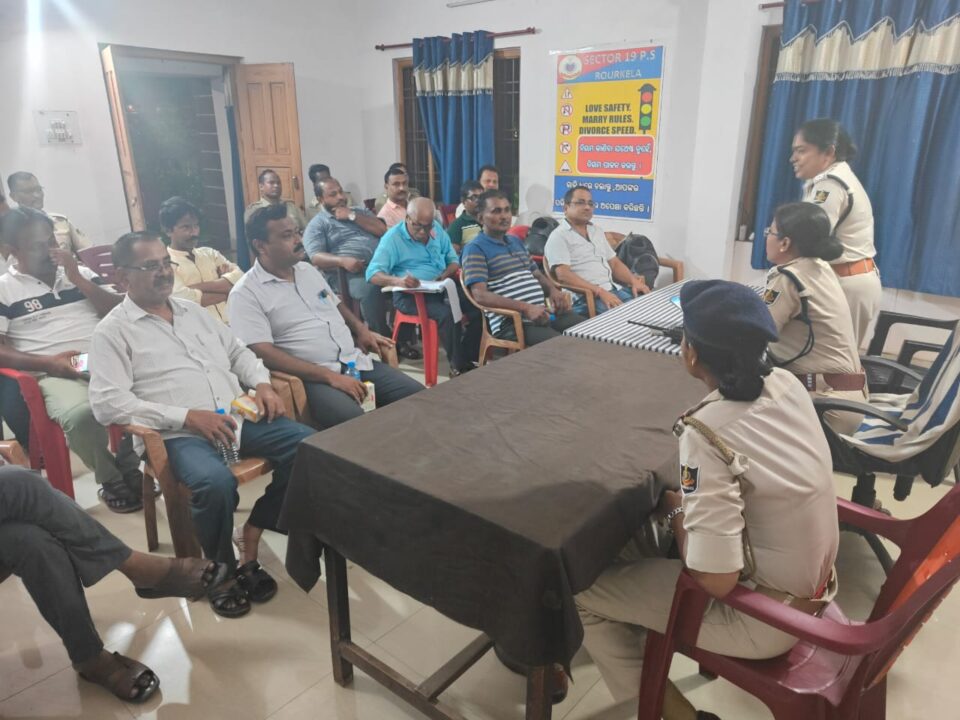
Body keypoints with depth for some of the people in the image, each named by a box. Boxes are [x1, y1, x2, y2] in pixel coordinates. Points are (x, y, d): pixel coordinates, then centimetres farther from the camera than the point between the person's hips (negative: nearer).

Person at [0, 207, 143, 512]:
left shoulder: (80, 272, 21)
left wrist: (79, 280, 1)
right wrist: (47, 363, -14)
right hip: (55, 374, -3)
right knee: (82, 414, -37)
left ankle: (129, 469, -5)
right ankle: (112, 481, -9)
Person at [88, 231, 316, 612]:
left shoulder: (193, 310, 19)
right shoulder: (112, 331, 0)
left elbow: (238, 352, 25)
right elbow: (107, 403, -10)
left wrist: (262, 384, 3)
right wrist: (186, 416, -17)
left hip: (240, 416, 6)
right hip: (179, 434, -6)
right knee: (216, 482, -36)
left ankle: (251, 535, 0)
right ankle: (222, 568, -5)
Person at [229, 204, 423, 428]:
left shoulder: (307, 270, 16)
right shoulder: (246, 294, -7)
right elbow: (264, 354, -17)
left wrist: (362, 330, 8)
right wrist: (330, 376, -22)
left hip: (355, 361, 7)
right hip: (314, 378, -7)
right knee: (355, 423, -34)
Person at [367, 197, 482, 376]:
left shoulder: (437, 229, 8)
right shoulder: (392, 238, -9)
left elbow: (453, 260, 16)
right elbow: (372, 274, -18)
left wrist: (447, 273, -9)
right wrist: (397, 280, -39)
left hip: (441, 288, 6)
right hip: (410, 294, -6)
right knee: (446, 314, -33)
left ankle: (468, 358, -1)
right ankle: (458, 366, -14)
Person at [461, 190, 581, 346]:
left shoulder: (516, 241, 22)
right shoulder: (475, 249, -3)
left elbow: (538, 275, 28)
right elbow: (480, 295, -15)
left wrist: (553, 290, 3)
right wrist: (525, 307, -24)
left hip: (544, 311, 8)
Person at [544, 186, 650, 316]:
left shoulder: (597, 231, 22)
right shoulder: (559, 237, -3)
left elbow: (615, 263, 22)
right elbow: (563, 275, -15)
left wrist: (634, 280, 1)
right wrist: (600, 292, -23)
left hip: (614, 288, 8)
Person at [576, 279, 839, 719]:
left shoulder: (707, 435, -32)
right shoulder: (786, 384, -9)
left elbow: (714, 580, -28)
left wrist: (674, 510, -12)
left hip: (766, 619, -8)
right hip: (812, 588, 8)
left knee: (582, 591, 1)